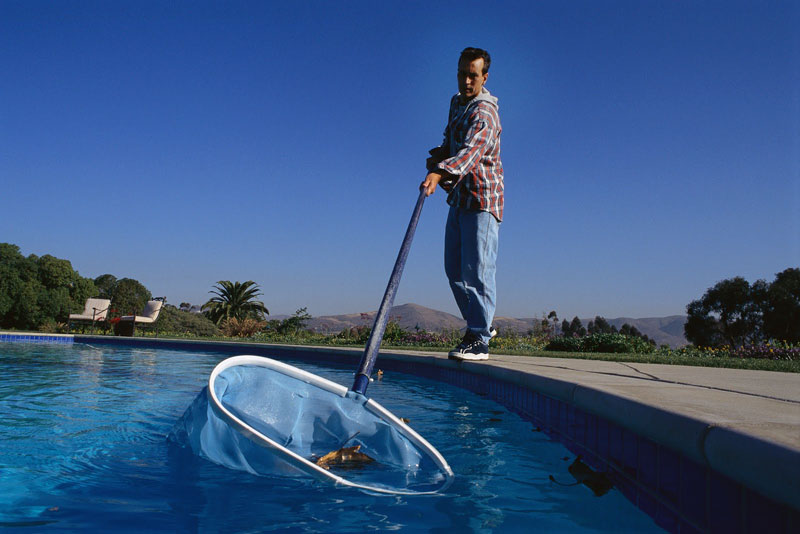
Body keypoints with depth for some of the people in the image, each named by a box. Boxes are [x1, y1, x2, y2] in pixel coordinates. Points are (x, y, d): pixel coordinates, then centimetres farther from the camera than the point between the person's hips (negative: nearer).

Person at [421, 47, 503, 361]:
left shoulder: (484, 112, -16)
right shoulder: (457, 102, 14)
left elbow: (470, 151, -34)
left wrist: (439, 173, -50)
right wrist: (440, 154, 5)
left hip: (482, 198, -9)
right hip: (460, 197, 9)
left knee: (477, 268, -10)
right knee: (454, 268, 9)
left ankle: (479, 340, -4)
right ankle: (479, 325, 22)